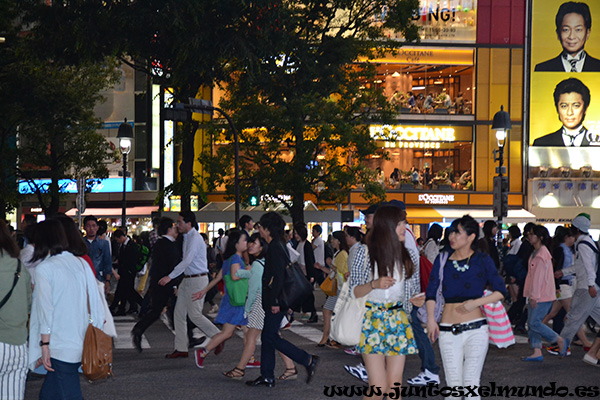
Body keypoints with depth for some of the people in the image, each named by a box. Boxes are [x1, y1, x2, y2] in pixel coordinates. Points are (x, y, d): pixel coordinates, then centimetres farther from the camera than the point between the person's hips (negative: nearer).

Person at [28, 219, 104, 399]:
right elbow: (95, 302, 9)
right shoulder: (82, 263, 9)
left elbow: (46, 310, -12)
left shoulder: (44, 268, -8)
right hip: (81, 342, 6)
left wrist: (45, 344, -9)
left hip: (59, 343, -6)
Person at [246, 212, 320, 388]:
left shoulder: (275, 248, -17)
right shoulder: (277, 245, 14)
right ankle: (267, 376, 15)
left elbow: (278, 276, -22)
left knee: (270, 337, -7)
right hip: (274, 300, 10)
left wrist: (275, 301, -23)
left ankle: (309, 361, -5)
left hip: (276, 300, -10)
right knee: (267, 337, 11)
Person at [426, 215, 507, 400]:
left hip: (476, 329, -2)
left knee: (471, 384, -4)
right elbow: (431, 293, 4)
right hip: (448, 332, 2)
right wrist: (431, 319, -11)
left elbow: (501, 292, 2)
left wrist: (476, 302, -11)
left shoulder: (482, 260, 2)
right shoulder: (442, 260, 8)